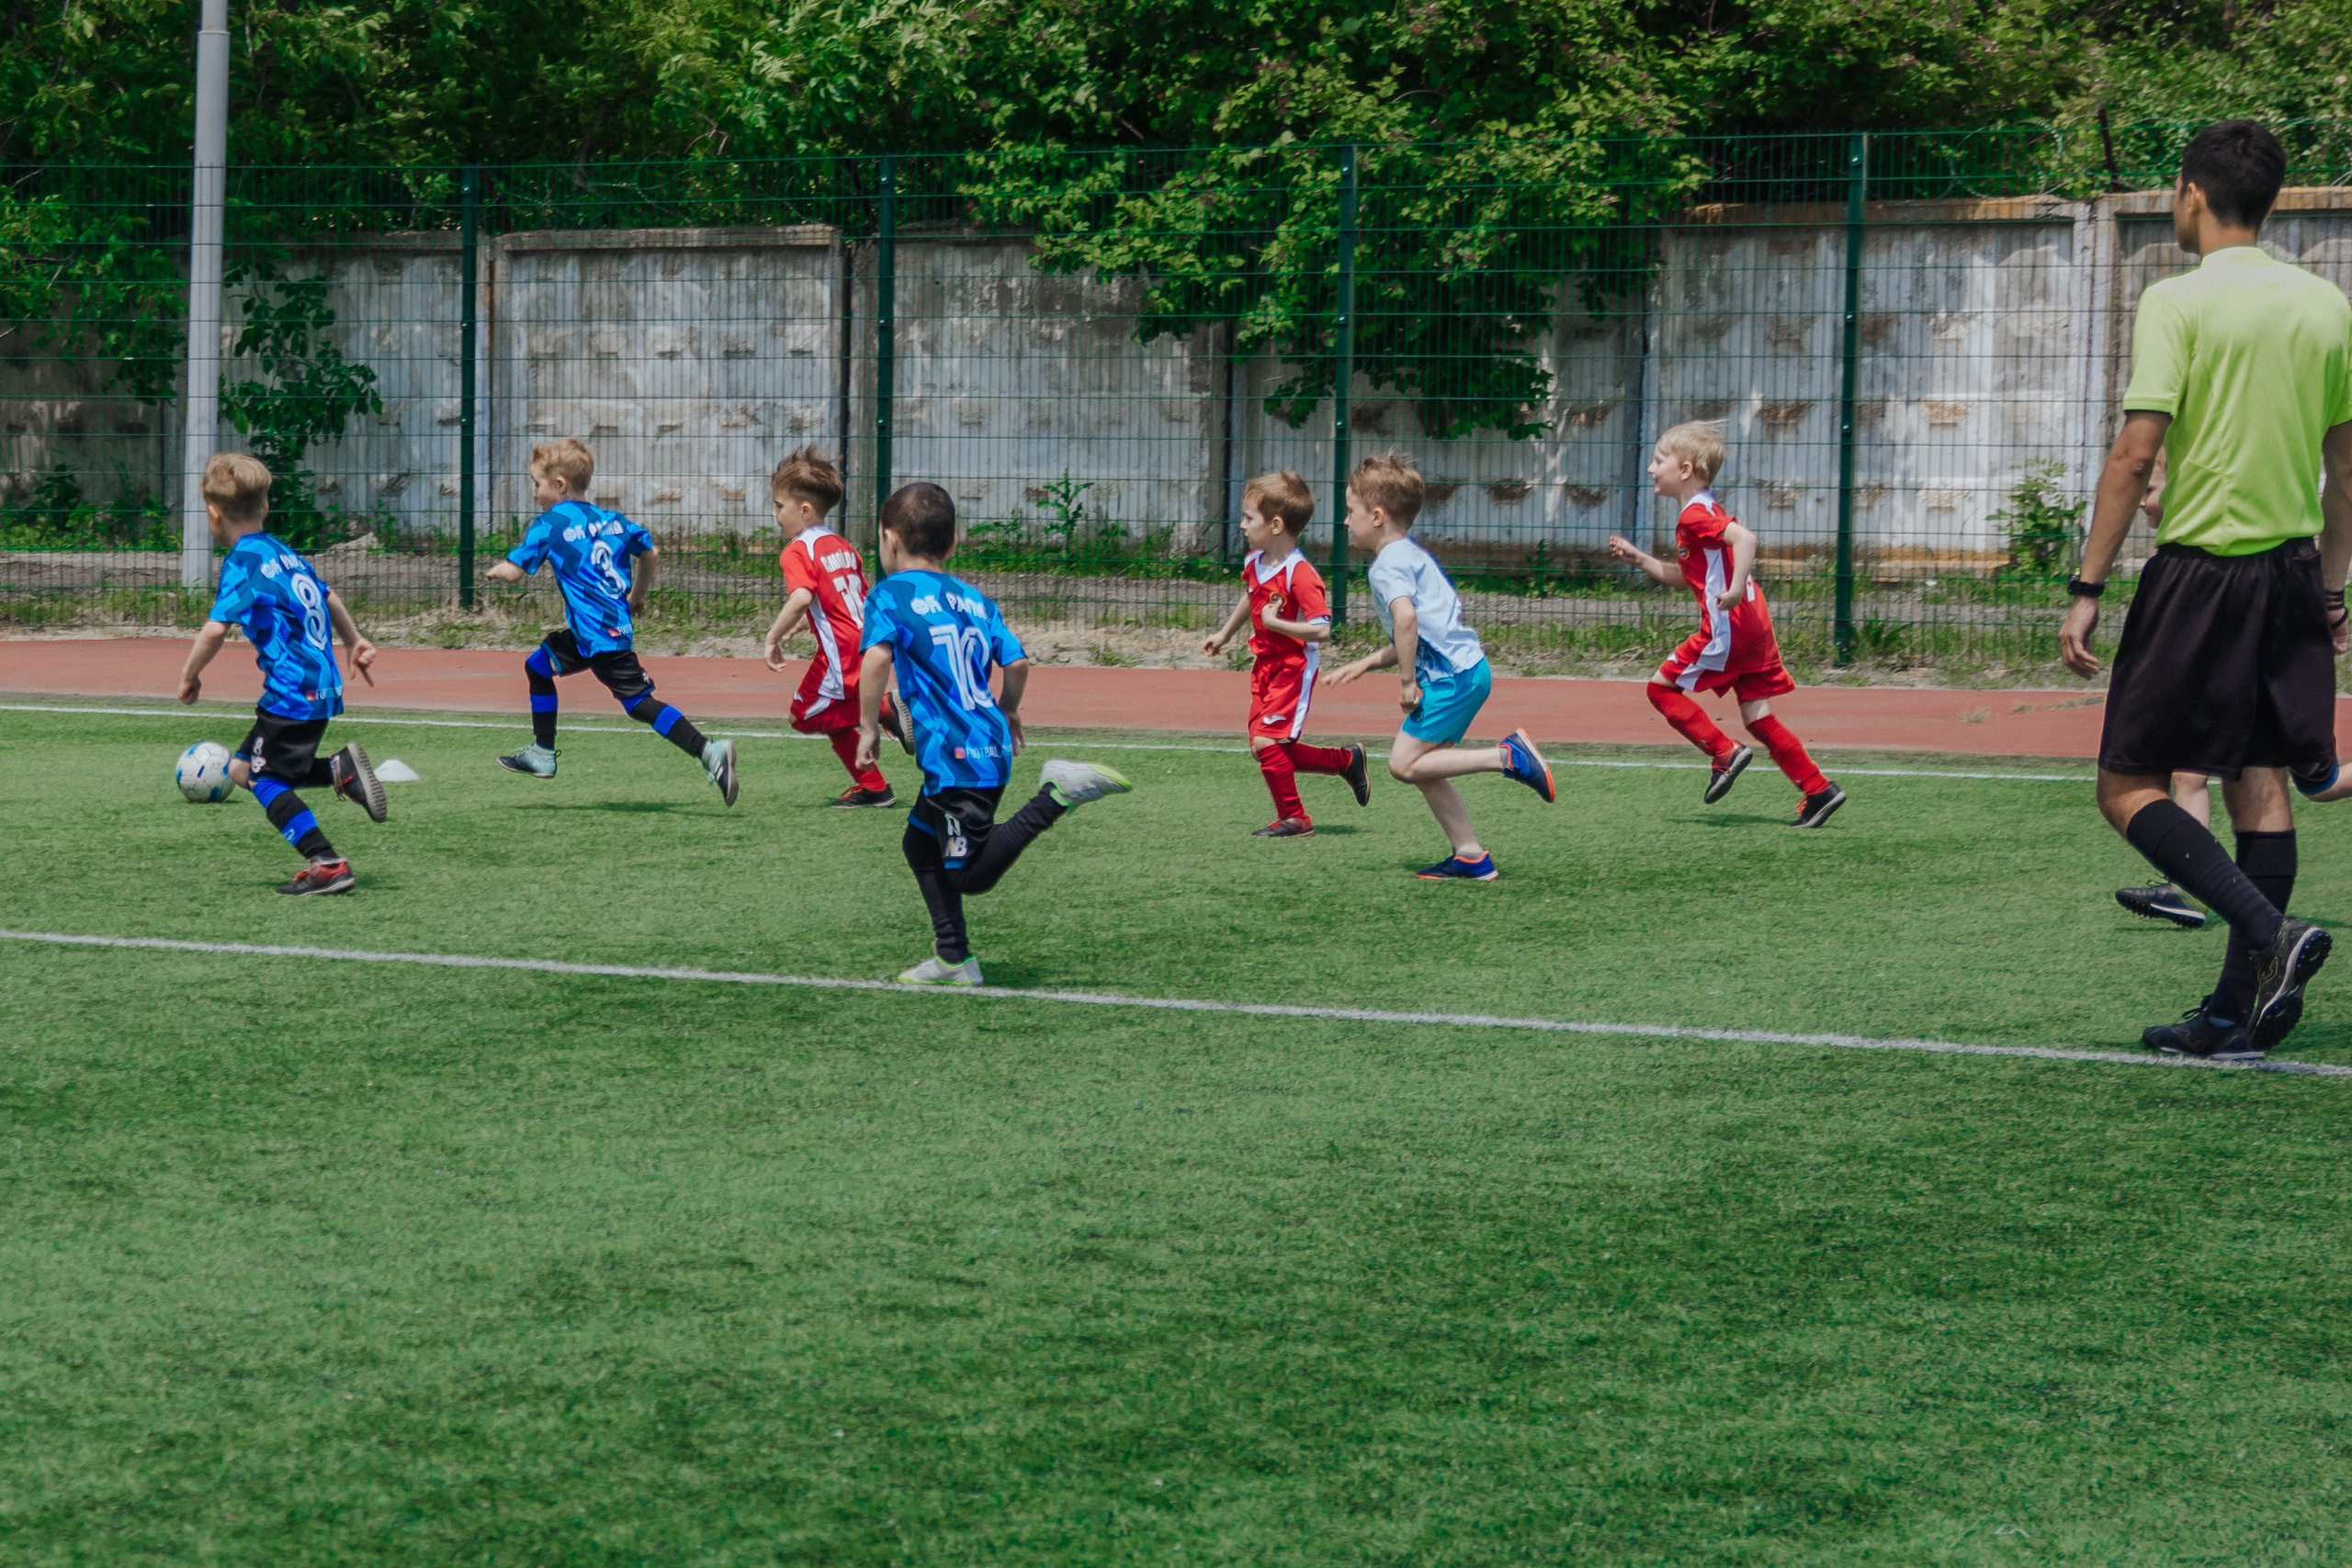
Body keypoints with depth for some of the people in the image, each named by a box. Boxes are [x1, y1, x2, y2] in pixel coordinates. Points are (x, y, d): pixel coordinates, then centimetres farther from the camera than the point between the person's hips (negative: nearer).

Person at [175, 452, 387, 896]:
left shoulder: (241, 562, -11)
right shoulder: (284, 552, 15)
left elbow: (216, 628, -21)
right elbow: (328, 598, 30)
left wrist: (190, 675, -6)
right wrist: (354, 642, 45)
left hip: (290, 691, -9)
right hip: (323, 686, 9)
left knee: (264, 780, -2)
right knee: (242, 769, 16)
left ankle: (326, 863, -11)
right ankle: (340, 769, 4)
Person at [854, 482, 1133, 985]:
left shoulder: (889, 595, -4)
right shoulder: (974, 598, 14)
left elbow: (877, 658, -20)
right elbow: (1017, 661, 11)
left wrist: (869, 727, -10)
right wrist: (1007, 712, 30)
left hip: (956, 755, -8)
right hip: (990, 743, 8)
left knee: (972, 876, -8)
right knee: (921, 843, 22)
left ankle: (1057, 794, -20)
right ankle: (953, 958, 21)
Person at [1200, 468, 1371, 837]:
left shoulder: (1300, 575, -24)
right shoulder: (1254, 562, 3)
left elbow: (1321, 629, -29)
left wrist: (1274, 623, -28)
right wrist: (1224, 634, 34)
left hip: (1294, 667, -9)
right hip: (1264, 664, 9)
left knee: (1266, 741, -14)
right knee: (1268, 747, 8)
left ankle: (1293, 817, 2)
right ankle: (1346, 760, 25)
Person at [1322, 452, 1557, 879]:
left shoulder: (1387, 564, -9)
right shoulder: (1412, 553, 23)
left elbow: (1406, 618, -28)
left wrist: (1406, 680, -20)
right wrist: (1367, 664, 29)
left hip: (1451, 675, -10)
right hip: (1466, 667, 10)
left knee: (1405, 763, -11)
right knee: (1424, 770, 12)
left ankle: (1507, 757, -13)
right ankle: (1471, 856, 11)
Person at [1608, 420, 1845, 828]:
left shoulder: (1694, 515, -10)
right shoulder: (1706, 511, 22)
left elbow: (1745, 538, -27)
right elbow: (1682, 577, 29)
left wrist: (1737, 588, -34)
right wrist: (1637, 558, 22)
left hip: (1727, 627, -10)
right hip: (1754, 626, 10)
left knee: (1662, 687, 0)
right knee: (1757, 716, 10)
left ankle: (1724, 753, -4)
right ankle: (1818, 790, 5)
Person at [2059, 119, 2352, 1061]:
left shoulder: (2178, 302, -10)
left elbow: (2135, 454, -15)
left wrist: (2087, 588, -11)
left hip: (2200, 570, -6)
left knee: (2130, 788, 0)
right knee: (2259, 786, 8)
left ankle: (2269, 932, -18)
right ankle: (2233, 1017, 7)